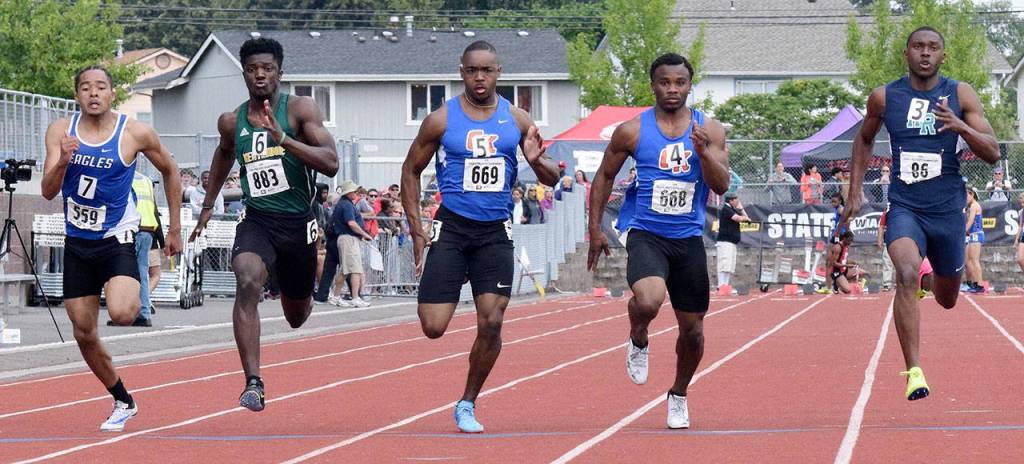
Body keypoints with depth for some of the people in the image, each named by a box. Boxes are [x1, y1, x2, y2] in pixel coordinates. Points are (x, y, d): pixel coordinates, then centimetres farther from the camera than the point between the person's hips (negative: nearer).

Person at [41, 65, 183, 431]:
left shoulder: (135, 133, -10)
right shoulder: (61, 131, -4)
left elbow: (170, 171, 7)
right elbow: (48, 192, -10)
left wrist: (175, 228, 8)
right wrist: (63, 161, -30)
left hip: (117, 239, -3)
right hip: (77, 242, 4)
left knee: (120, 313, -29)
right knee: (84, 333, 7)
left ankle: (136, 301, 7)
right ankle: (123, 402, 25)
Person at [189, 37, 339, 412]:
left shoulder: (300, 110, -8)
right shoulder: (231, 122, 4)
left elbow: (331, 163, -20)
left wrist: (283, 138, -30)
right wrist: (208, 205, 32)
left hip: (298, 223, -1)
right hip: (256, 221, 1)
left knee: (296, 317, 15)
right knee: (247, 282, -30)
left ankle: (292, 290, 56)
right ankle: (253, 383, -34)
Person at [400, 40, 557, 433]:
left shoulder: (517, 120, 5)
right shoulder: (441, 120, -1)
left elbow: (552, 179, 9)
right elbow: (411, 170, 8)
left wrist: (536, 161, -14)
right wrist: (416, 228, 0)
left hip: (495, 233, 2)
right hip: (452, 227, -2)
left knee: (491, 323, -7)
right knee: (433, 327, -10)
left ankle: (467, 405, 12)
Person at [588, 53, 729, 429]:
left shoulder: (709, 129, 1)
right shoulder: (632, 131, -3)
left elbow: (721, 186, -5)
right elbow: (604, 176, 9)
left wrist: (704, 152, -23)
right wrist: (595, 229, 4)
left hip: (689, 238, 3)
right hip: (646, 233, -3)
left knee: (692, 328, 10)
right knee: (648, 300, -32)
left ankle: (679, 395, 34)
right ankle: (638, 341, 3)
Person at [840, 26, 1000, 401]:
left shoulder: (960, 95, -2)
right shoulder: (884, 98, 0)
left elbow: (992, 153, -5)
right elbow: (864, 140, 20)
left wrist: (960, 127, -24)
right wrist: (855, 193, 14)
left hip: (947, 211, 1)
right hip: (904, 208, -1)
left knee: (947, 300, 17)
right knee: (907, 275, -29)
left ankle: (936, 281, 58)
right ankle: (914, 372, -30)